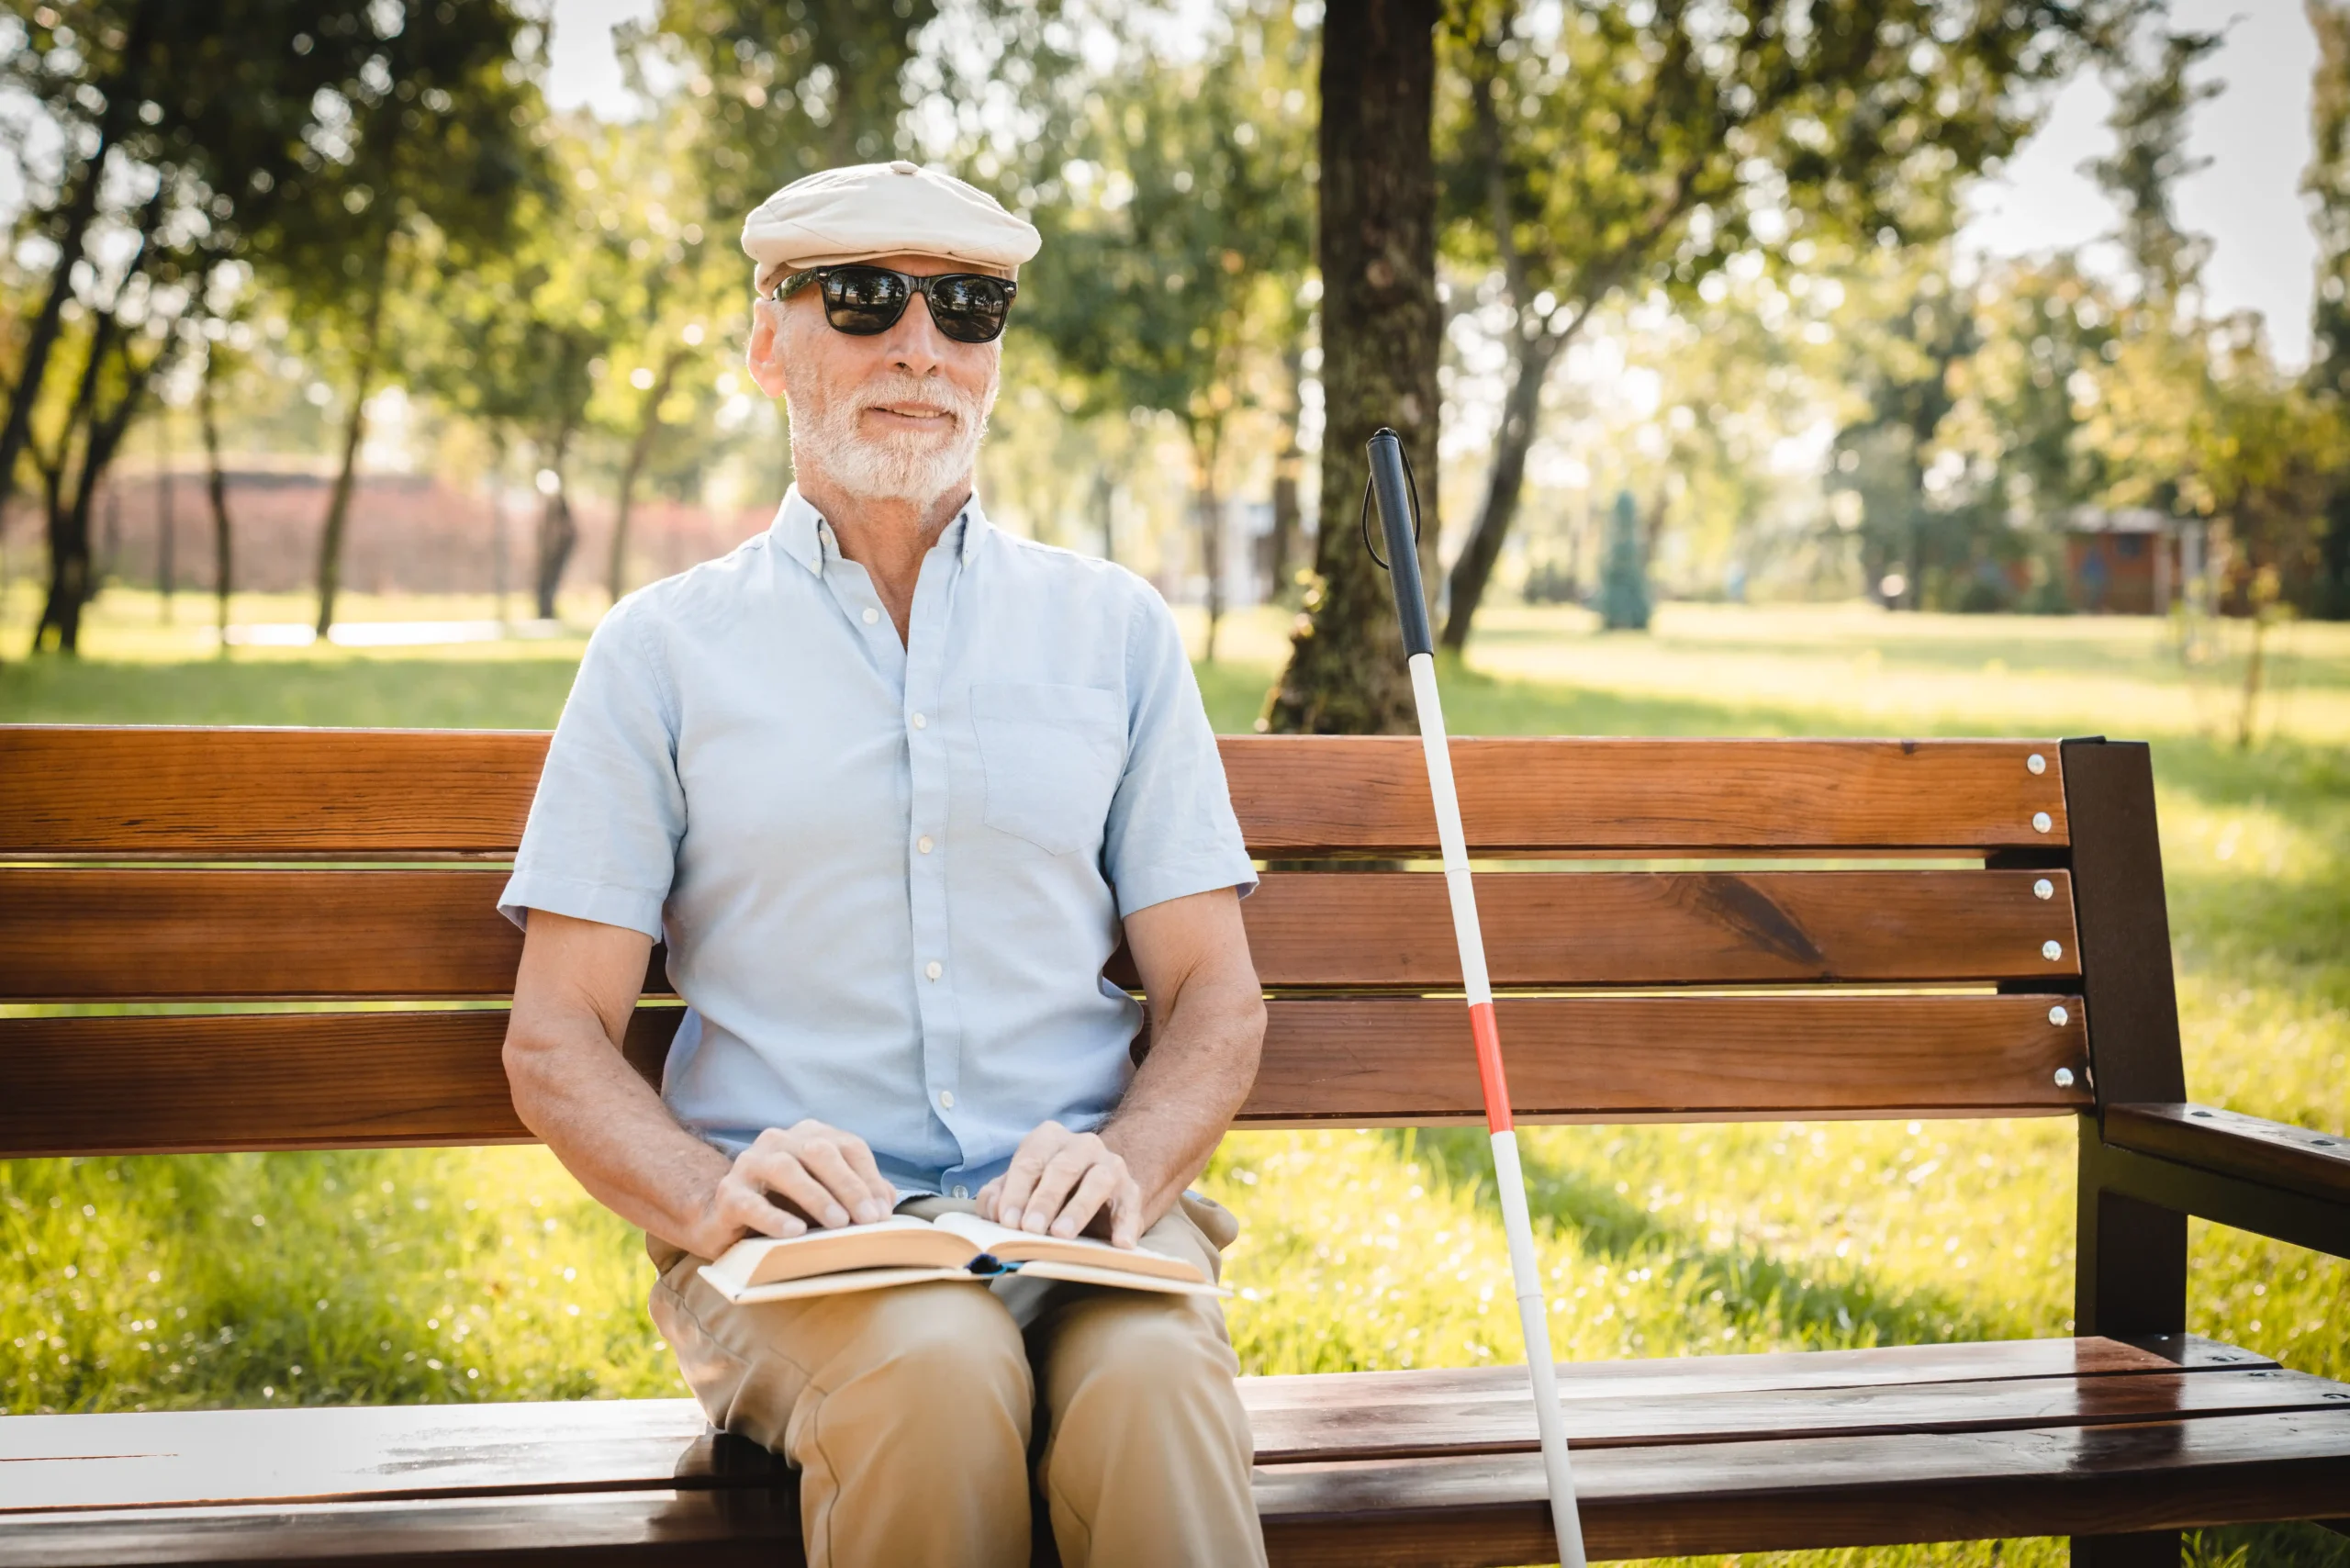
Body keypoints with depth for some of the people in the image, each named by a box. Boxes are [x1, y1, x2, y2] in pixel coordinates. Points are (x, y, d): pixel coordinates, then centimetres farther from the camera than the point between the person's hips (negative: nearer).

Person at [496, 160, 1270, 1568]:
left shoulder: (1114, 628, 15)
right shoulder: (665, 648, 10)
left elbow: (1216, 1000, 12)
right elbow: (558, 1041, 6)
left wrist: (1128, 1164, -10)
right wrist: (711, 1197, -15)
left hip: (1069, 1224, 1)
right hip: (797, 1238, 0)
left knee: (1153, 1383, -34)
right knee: (936, 1374, -34)